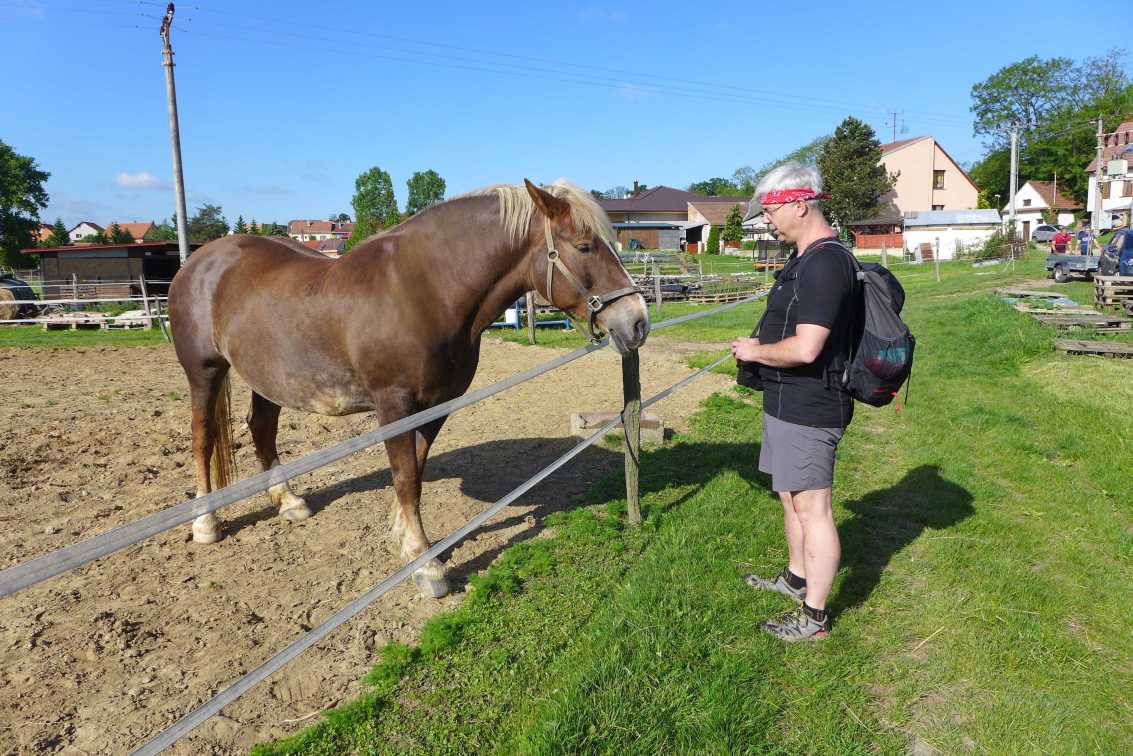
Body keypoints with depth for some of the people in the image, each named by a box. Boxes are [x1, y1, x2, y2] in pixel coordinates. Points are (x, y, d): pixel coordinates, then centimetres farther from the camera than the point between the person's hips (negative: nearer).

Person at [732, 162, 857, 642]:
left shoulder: (824, 263, -22)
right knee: (791, 495, 24)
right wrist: (760, 346, 9)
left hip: (807, 409, -11)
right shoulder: (807, 258, 12)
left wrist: (755, 351, -14)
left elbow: (805, 348, -30)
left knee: (813, 509, 0)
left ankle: (814, 617, 14)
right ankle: (796, 578, 42)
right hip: (790, 403, 11)